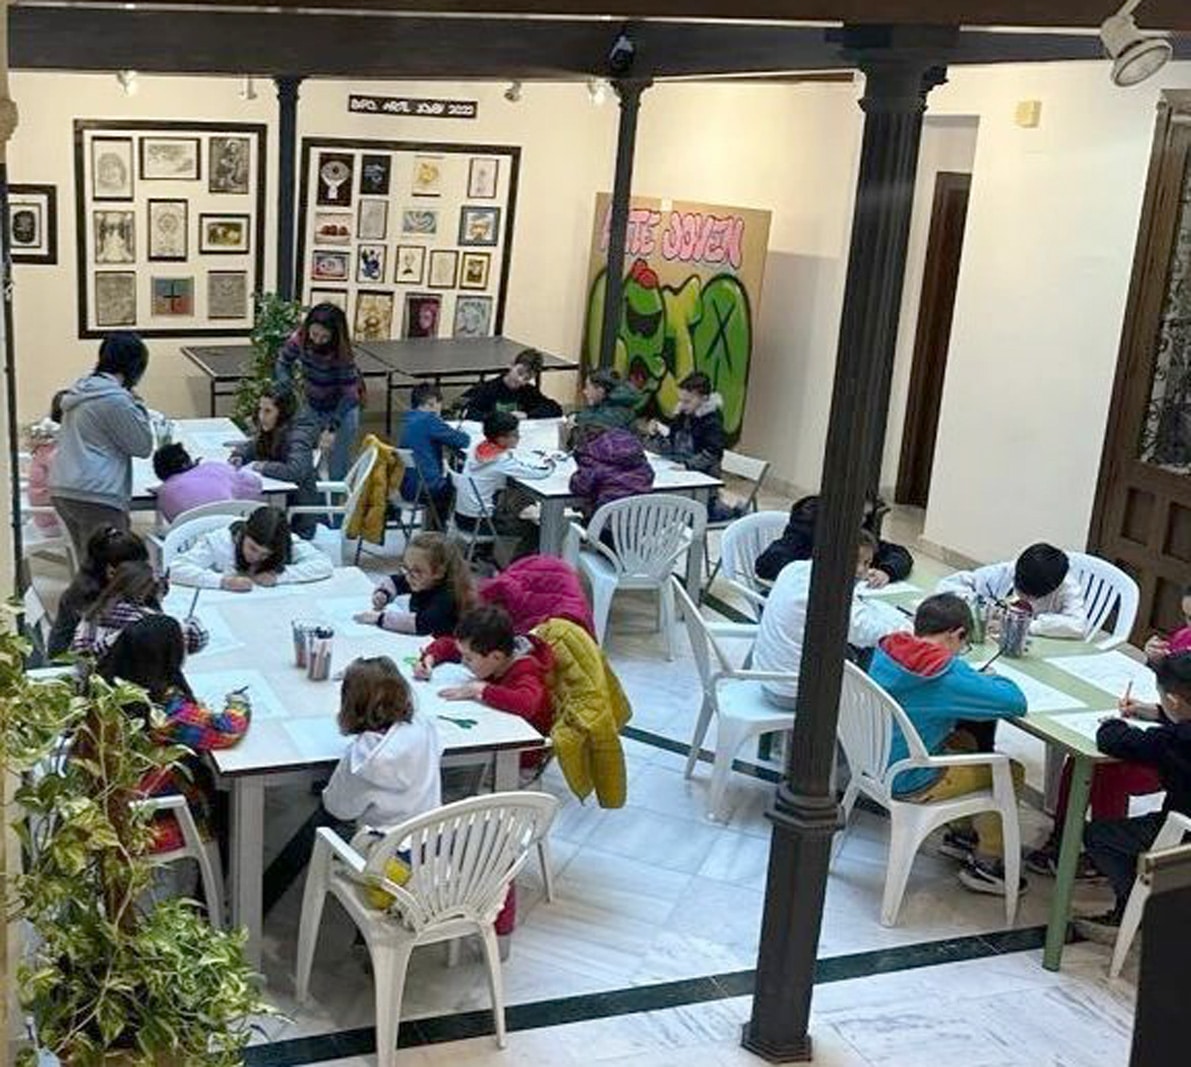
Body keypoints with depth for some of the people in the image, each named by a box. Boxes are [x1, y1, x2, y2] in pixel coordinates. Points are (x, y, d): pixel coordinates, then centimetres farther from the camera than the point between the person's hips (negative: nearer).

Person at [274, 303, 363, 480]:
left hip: (342, 408, -4)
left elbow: (349, 394, -26)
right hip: (313, 406, 4)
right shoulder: (299, 338, -20)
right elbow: (282, 364, -4)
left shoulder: (342, 352, -29)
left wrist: (331, 428, -32)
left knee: (338, 467, -3)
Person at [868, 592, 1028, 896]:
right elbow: (1015, 702, -24)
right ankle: (986, 862, 21)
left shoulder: (887, 650, -4)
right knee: (1011, 772, 9)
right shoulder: (948, 677, -26)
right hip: (908, 785, -8)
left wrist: (977, 680, 5)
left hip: (876, 762, 8)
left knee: (965, 741, 29)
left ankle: (961, 833, 39)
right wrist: (992, 679, -2)